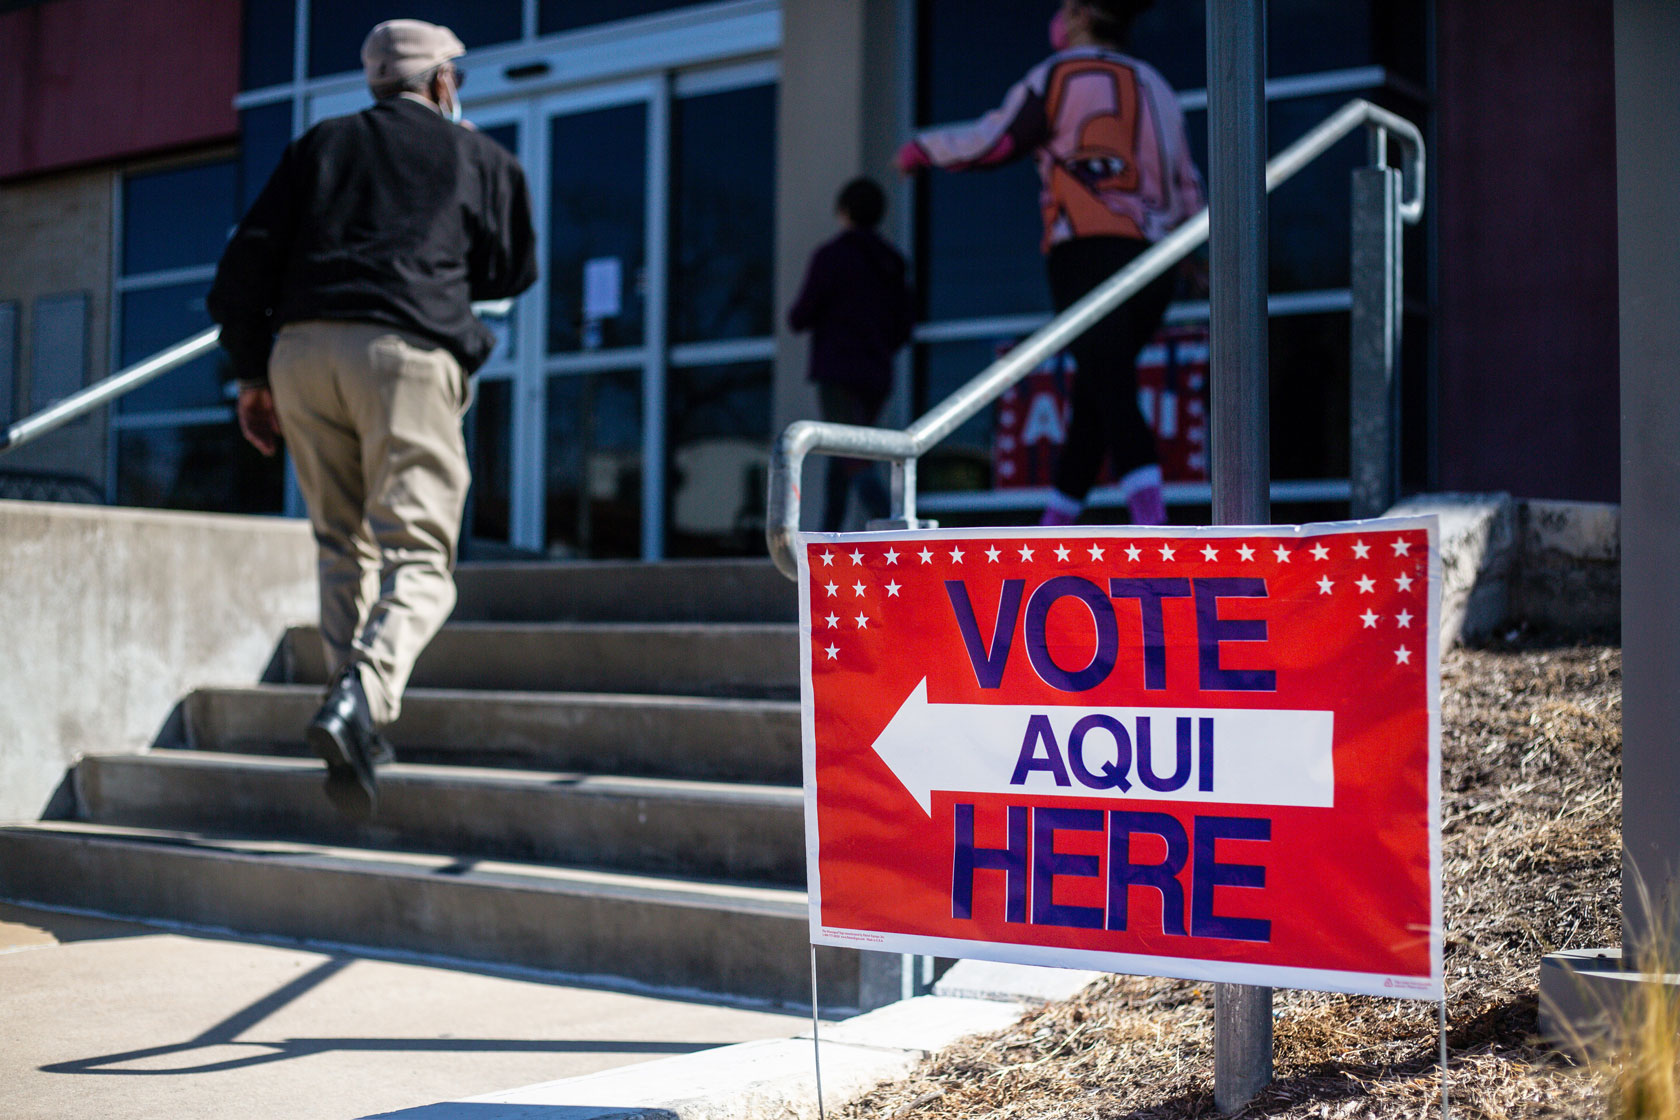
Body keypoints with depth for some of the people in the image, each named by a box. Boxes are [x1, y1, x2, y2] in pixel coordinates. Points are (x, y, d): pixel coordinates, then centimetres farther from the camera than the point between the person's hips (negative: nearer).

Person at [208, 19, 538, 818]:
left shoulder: (320, 145, 21)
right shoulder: (481, 158, 16)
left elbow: (248, 258, 12)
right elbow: (514, 272, 25)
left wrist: (251, 372, 16)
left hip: (302, 349, 3)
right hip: (406, 352, -3)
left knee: (341, 543, 15)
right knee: (418, 554, -6)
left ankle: (357, 715, 11)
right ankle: (362, 697, -30)